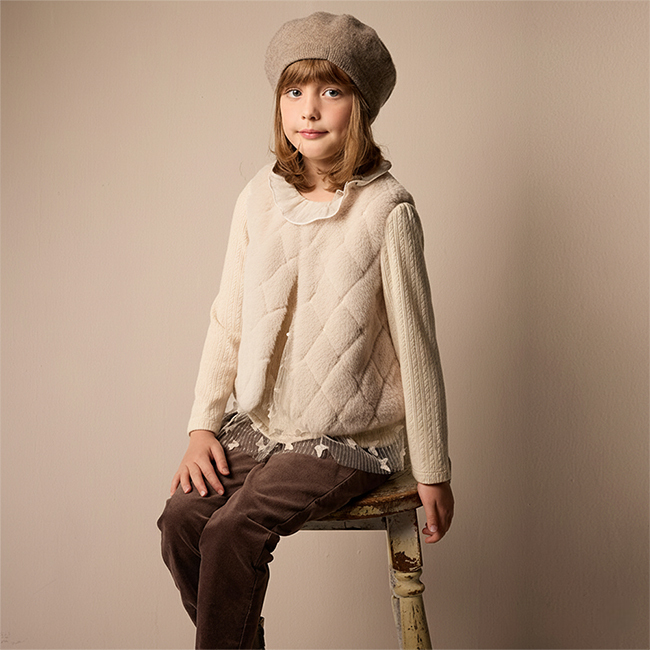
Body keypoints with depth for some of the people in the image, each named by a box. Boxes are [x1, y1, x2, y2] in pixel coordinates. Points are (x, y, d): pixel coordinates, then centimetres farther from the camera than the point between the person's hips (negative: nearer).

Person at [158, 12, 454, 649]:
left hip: (350, 437, -4)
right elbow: (228, 318, 10)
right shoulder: (259, 197, 2)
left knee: (233, 534, -22)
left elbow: (416, 347, -8)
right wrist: (202, 426, 4)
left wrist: (432, 473, -3)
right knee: (180, 522, -15)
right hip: (259, 423, 5)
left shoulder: (386, 210, -12)